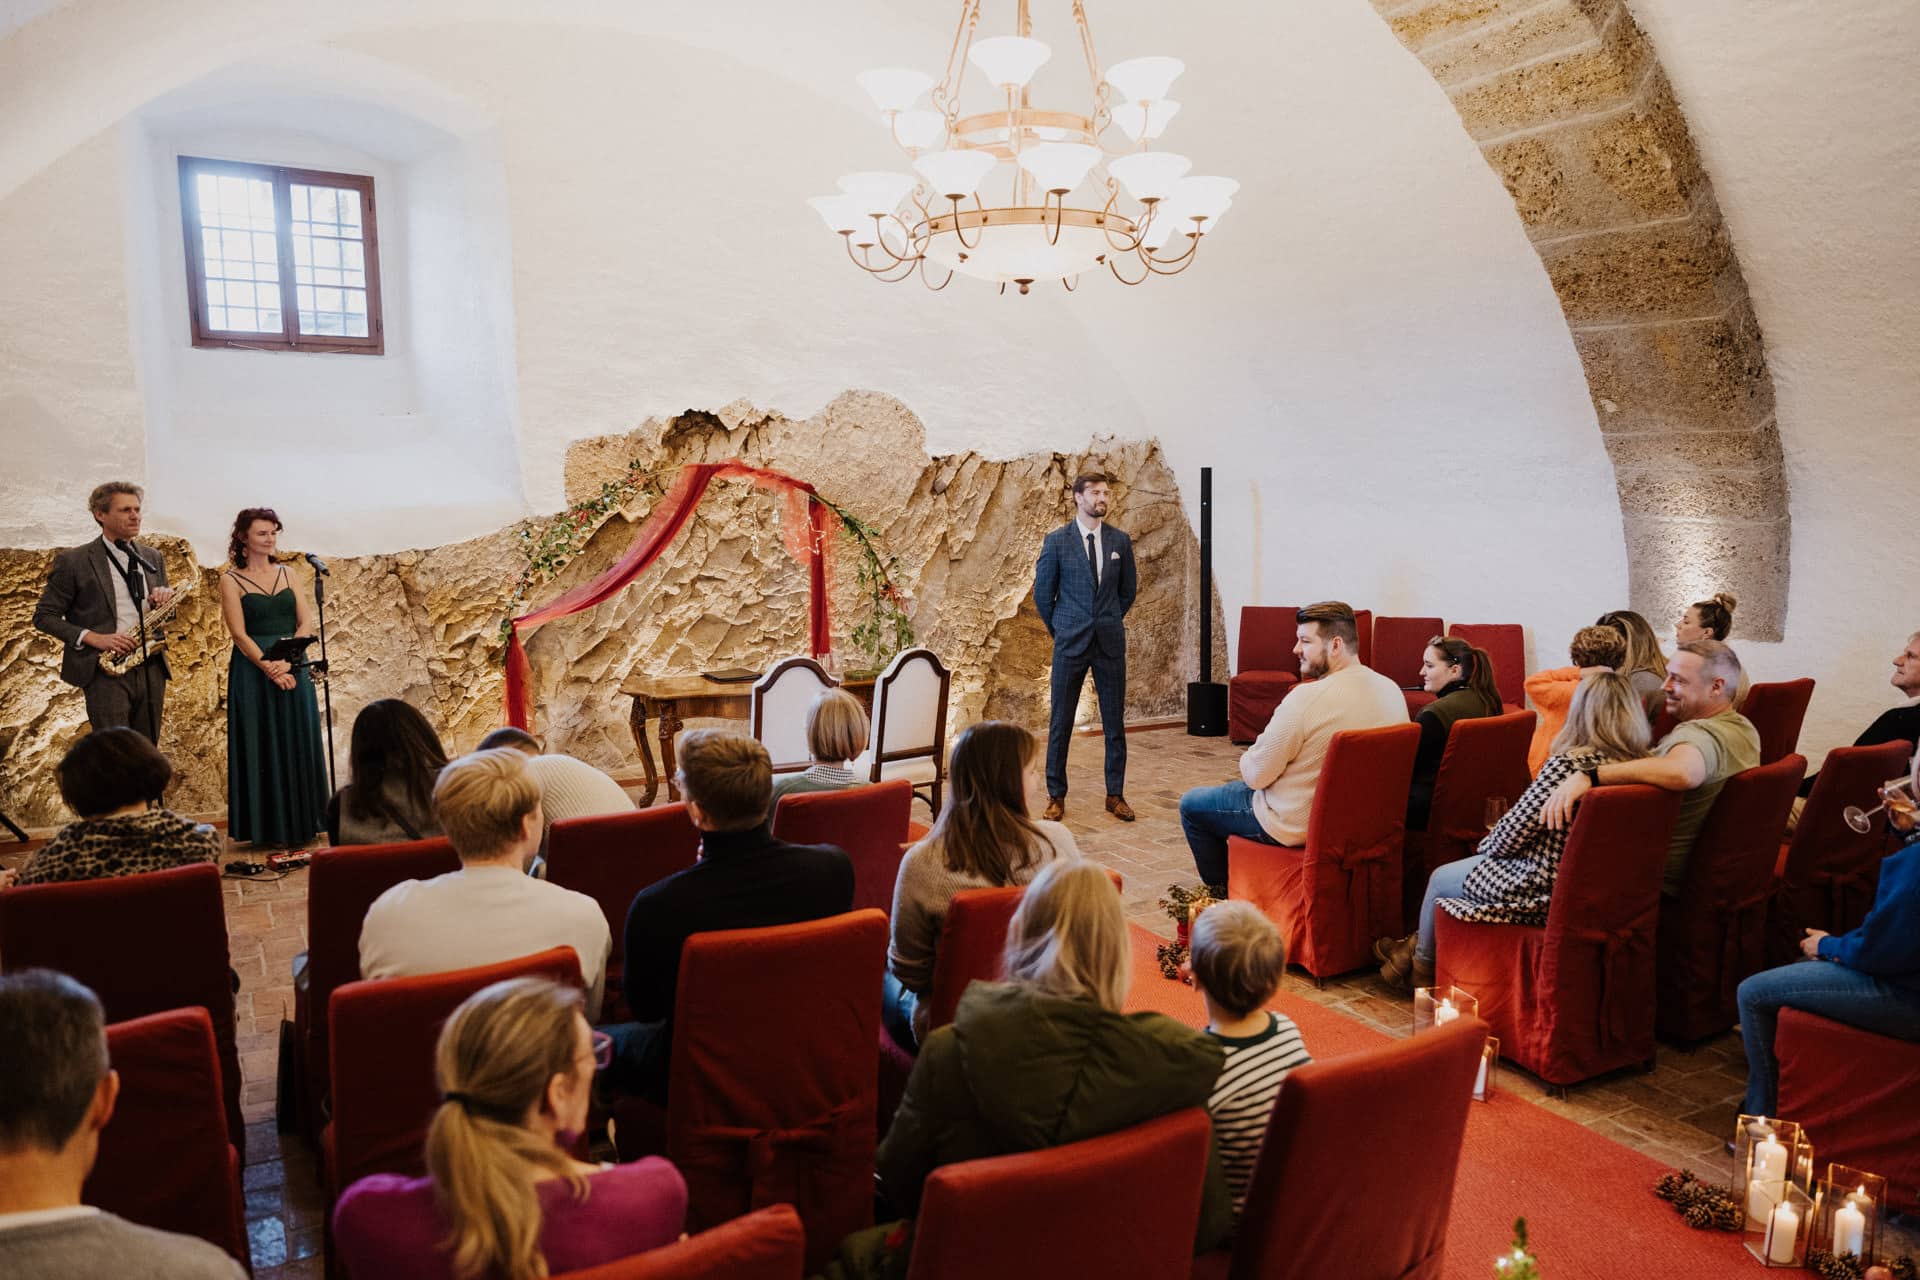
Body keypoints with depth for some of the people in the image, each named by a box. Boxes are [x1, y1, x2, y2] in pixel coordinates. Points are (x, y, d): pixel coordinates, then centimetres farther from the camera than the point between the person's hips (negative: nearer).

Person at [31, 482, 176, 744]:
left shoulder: (152, 558, 14)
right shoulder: (73, 561, -1)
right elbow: (44, 616, 1)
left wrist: (166, 599, -2)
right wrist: (92, 638, -13)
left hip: (151, 670, 5)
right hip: (106, 670, -4)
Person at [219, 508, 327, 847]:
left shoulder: (286, 574, 11)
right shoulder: (231, 579, 0)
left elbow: (306, 622, 2)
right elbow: (239, 634, -8)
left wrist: (286, 661, -14)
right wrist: (268, 667, -20)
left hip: (292, 668, 4)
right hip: (253, 670, -4)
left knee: (297, 744, 5)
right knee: (261, 746, 0)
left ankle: (299, 823, 14)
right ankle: (266, 828, 6)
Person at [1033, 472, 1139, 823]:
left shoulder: (1120, 541, 4)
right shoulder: (1057, 541, -3)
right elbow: (1042, 593, 4)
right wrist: (1059, 629, 9)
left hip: (1111, 643, 2)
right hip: (1070, 643, -2)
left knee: (1115, 722, 6)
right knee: (1060, 722, 3)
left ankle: (1115, 795, 17)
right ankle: (1056, 795, 14)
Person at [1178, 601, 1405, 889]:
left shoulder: (1306, 697, -29)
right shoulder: (1393, 691, -6)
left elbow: (1255, 776, -21)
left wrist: (1248, 757, 3)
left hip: (1296, 826, -8)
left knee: (1191, 805, 13)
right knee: (1235, 788, 32)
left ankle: (1222, 895, 28)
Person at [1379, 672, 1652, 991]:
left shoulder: (1566, 764, -26)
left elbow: (1511, 835, -19)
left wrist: (1486, 844, 4)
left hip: (1539, 891, -7)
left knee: (1439, 879, 17)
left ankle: (1420, 967, 39)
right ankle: (1417, 945, 39)